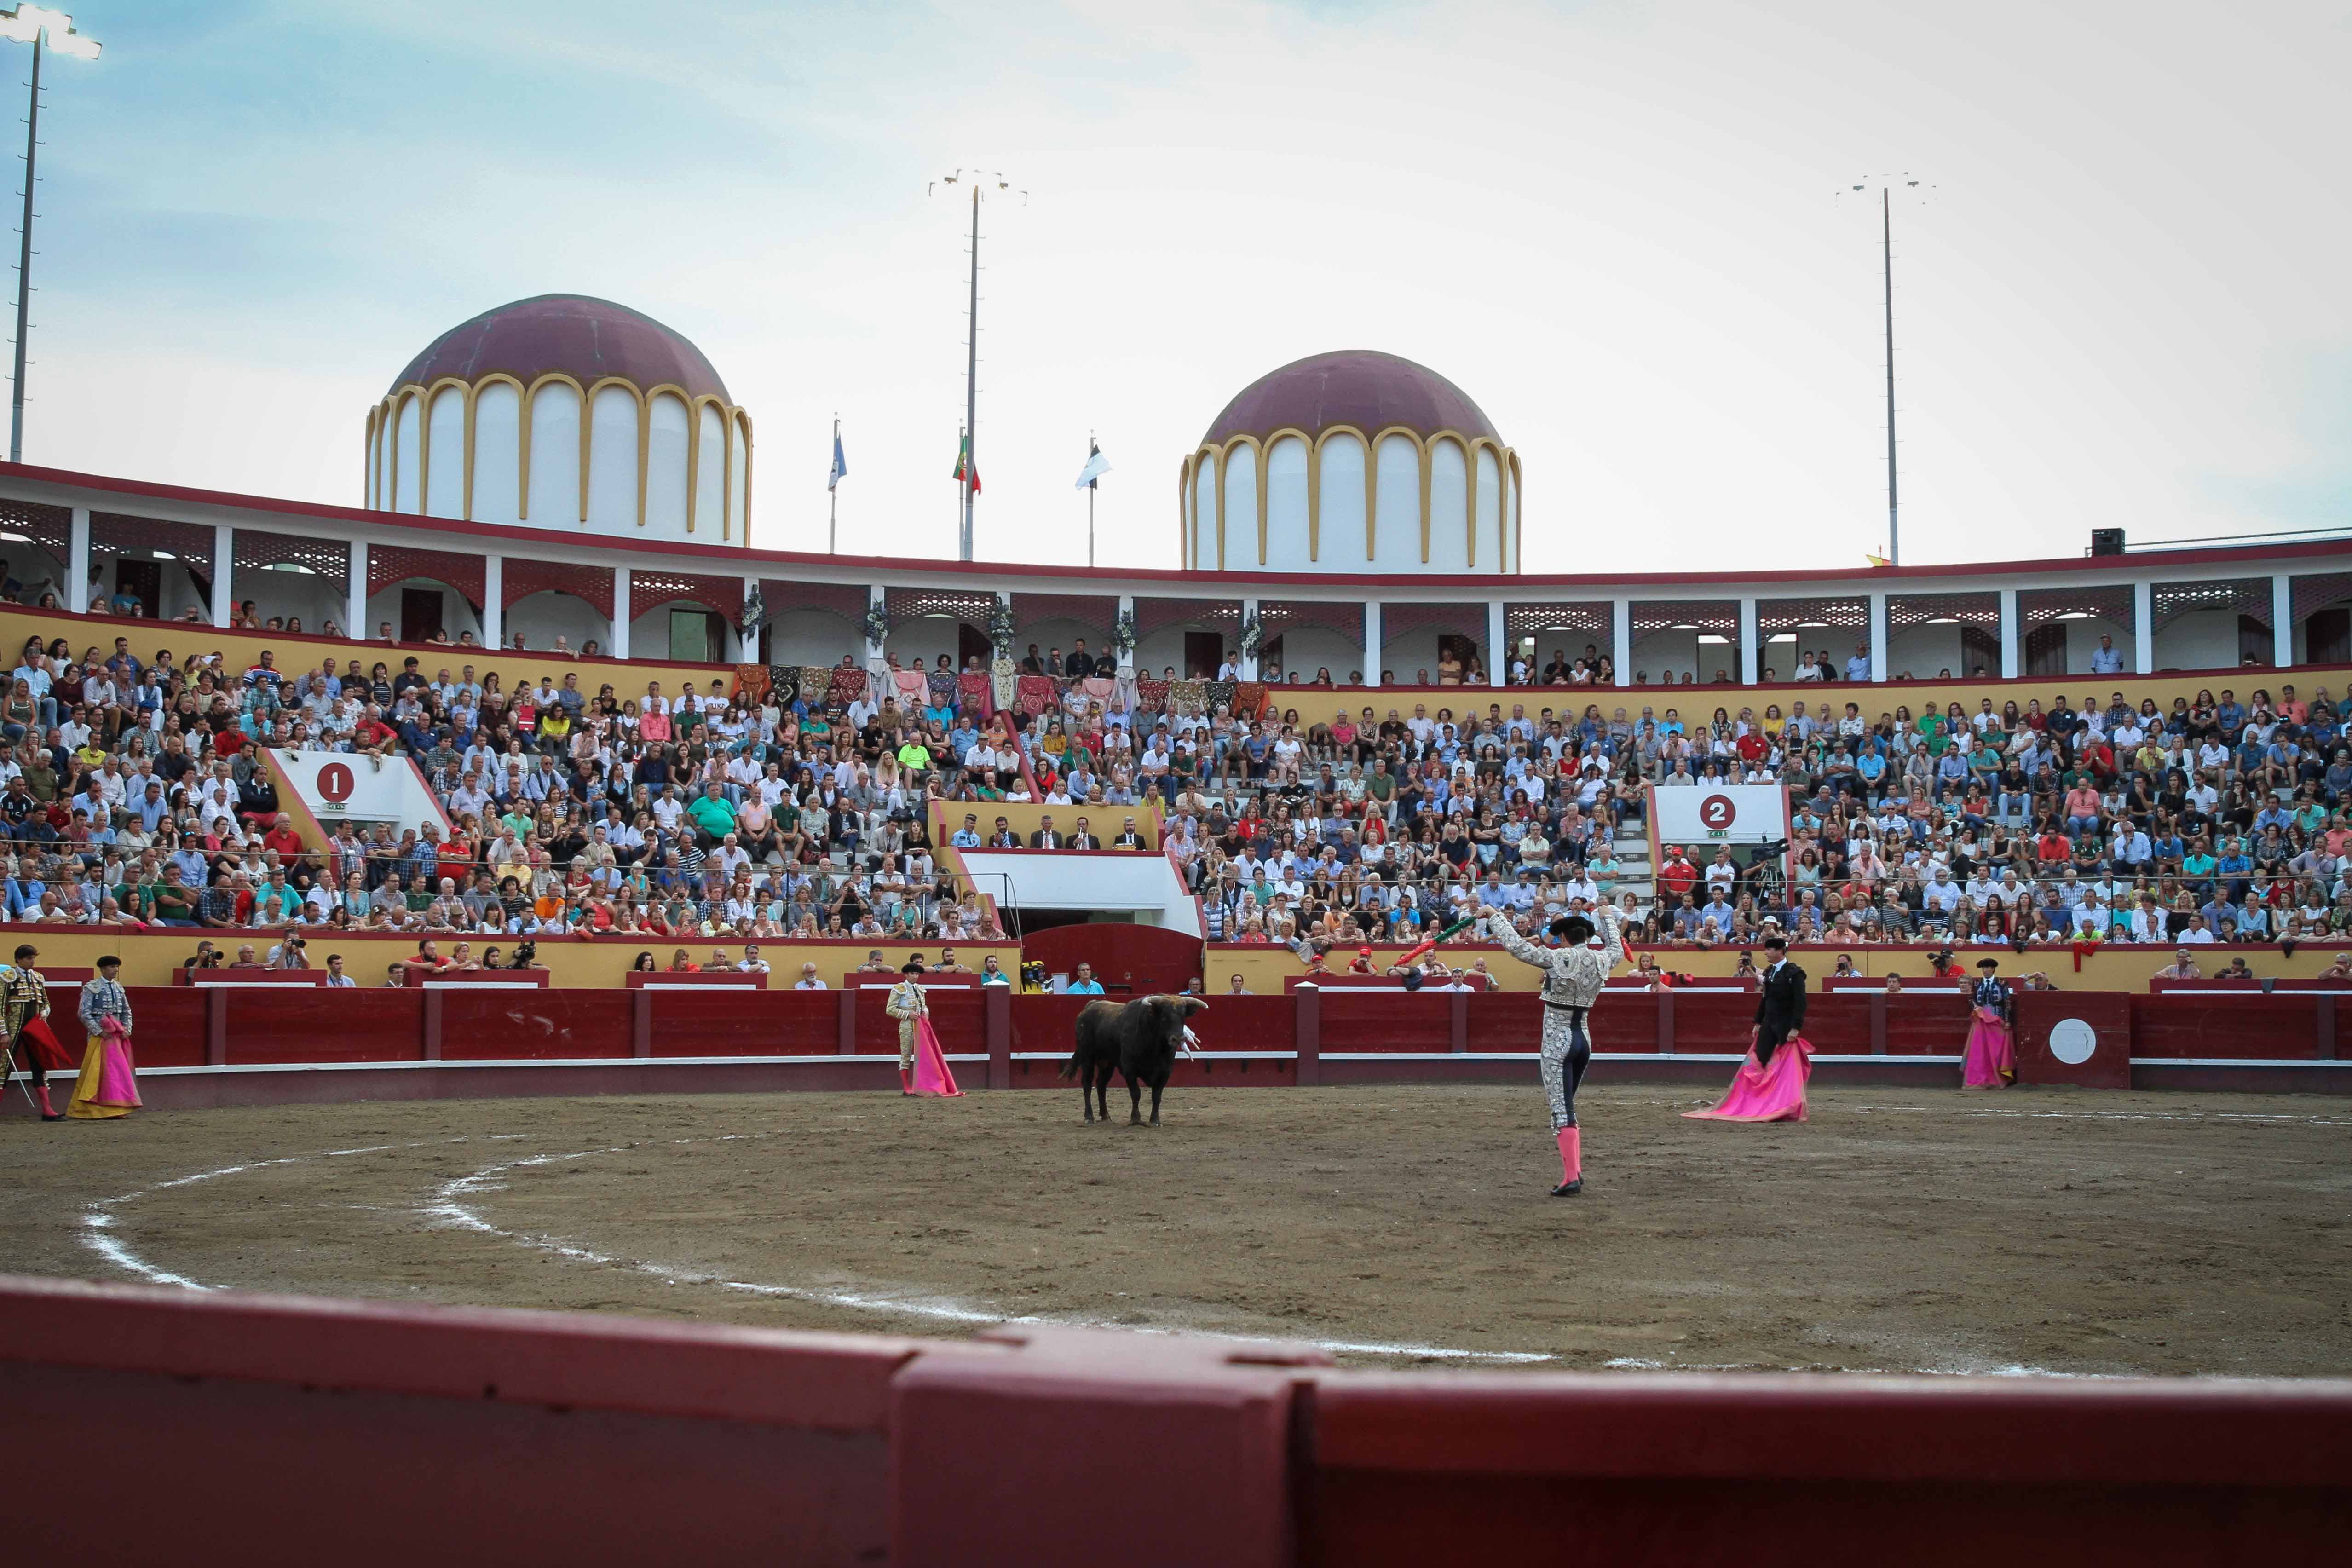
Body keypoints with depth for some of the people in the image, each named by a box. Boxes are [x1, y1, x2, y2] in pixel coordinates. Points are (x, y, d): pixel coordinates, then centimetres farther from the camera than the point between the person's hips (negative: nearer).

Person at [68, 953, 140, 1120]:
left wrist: (127, 1030, 2)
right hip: (100, 1035, -6)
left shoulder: (119, 988, 12)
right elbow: (85, 1014, -10)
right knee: (99, 1071, -7)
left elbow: (126, 1012, 17)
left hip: (117, 1035, 6)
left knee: (119, 1071, 5)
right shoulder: (92, 988, -6)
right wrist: (99, 1032, -15)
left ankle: (117, 1108, 10)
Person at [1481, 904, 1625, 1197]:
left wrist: (1495, 916, -2)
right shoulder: (1600, 961, 3)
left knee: (1562, 1110, -7)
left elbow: (1516, 945, -13)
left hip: (1557, 1042, -6)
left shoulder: (1558, 959, -13)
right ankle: (1576, 1170, 17)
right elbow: (1617, 949, 28)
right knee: (1567, 1106, 18)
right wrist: (1608, 918, 43)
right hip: (1584, 1039, 6)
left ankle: (1571, 1178, -11)